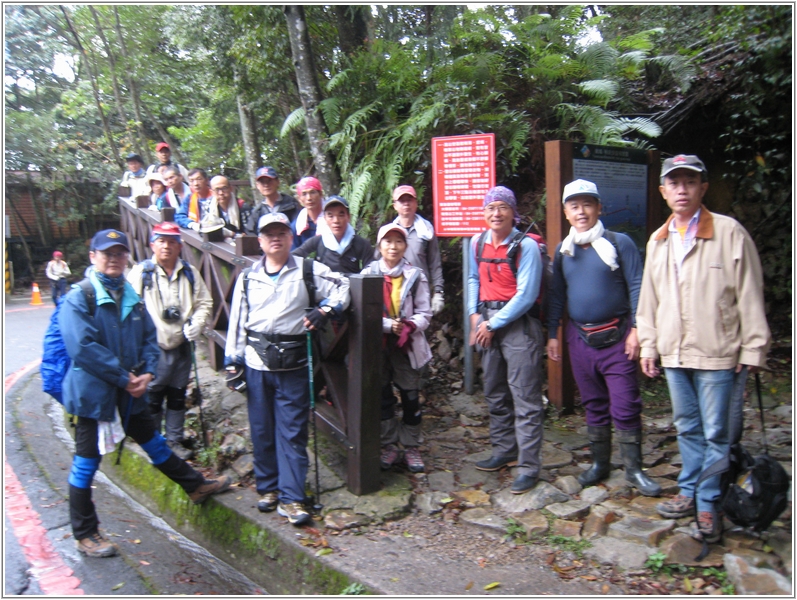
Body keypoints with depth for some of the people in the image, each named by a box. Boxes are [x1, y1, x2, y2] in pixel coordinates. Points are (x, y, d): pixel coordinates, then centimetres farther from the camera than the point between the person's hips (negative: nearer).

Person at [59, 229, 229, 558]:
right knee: (86, 463, 7)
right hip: (93, 392, -6)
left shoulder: (132, 297, 7)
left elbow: (149, 337, 9)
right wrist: (124, 378, -19)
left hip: (131, 392, 6)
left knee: (154, 443, 21)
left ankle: (196, 486, 36)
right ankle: (85, 534, 22)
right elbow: (83, 347, -21)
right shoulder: (78, 298, -13)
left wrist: (147, 373, -8)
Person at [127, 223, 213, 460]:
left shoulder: (190, 273, 4)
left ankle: (175, 440, 29)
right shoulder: (140, 273, -7)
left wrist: (197, 323, -8)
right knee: (152, 398, 6)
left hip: (182, 345, 4)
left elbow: (204, 302, 9)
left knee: (177, 396, 14)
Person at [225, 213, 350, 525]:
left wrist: (325, 310, -10)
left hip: (294, 365, -2)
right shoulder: (247, 277, 10)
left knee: (292, 433, -2)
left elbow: (342, 286, 6)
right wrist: (233, 359, 5)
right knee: (261, 430, 10)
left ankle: (291, 498, 5)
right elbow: (237, 320, 10)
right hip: (256, 363, 3)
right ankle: (268, 488, 27)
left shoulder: (308, 270, 3)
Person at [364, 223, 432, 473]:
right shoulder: (369, 273, -2)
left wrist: (409, 326, -21)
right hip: (378, 345, 1)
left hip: (407, 345, 0)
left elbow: (424, 313, -1)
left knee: (411, 397, 6)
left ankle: (411, 447, 20)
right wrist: (388, 325, -19)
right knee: (382, 397, 10)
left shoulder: (415, 275, -1)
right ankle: (389, 445, 23)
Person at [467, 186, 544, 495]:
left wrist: (493, 325, -12)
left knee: (525, 398, -4)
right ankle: (504, 452, 31)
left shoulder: (526, 246, -11)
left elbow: (526, 295, -15)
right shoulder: (477, 243, 9)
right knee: (495, 393, 16)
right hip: (487, 322, 7)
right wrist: (475, 315, 6)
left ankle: (528, 467, 3)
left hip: (517, 323, -7)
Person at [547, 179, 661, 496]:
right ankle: (599, 463, 26)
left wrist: (636, 329, -12)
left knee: (625, 407, -1)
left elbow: (636, 288, -5)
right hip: (579, 338, 4)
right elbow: (556, 295, 12)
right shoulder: (563, 250, 8)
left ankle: (634, 469, 13)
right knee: (593, 405, 13)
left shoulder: (619, 243, -4)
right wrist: (552, 333, 9)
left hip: (615, 336, -4)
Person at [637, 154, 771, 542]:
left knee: (716, 433, 3)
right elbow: (649, 299, 15)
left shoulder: (730, 233, -6)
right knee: (687, 428, 17)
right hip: (673, 354, 5)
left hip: (717, 354, -5)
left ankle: (709, 504, 16)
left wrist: (753, 348, -7)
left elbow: (750, 295, -5)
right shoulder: (658, 241, 10)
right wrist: (648, 346, 12)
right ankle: (690, 492, 31)